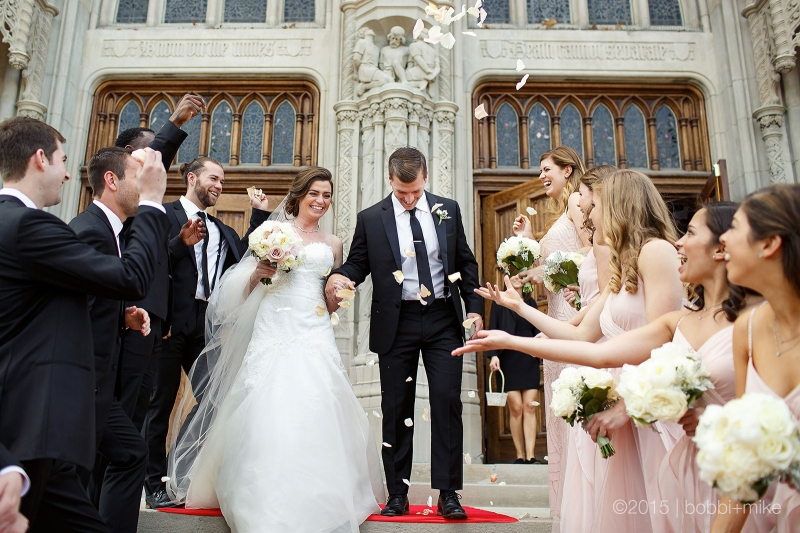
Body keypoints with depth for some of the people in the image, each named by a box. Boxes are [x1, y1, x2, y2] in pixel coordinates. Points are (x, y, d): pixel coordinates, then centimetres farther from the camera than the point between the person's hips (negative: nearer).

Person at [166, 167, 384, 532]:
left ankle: (316, 498, 8)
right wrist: (259, 272, -11)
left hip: (314, 334, 2)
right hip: (275, 329, -2)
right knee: (270, 415, -7)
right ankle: (269, 504, 8)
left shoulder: (332, 244, 17)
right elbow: (245, 287, 9)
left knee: (315, 417, -6)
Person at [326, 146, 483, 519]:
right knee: (396, 408, 6)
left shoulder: (448, 210, 6)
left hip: (444, 320, 1)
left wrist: (474, 307, 3)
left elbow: (466, 261, 10)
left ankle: (448, 493, 10)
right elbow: (357, 263, 6)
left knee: (447, 401, -2)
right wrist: (339, 277, -17)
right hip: (396, 324, 0)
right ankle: (397, 493, 19)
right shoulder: (371, 219, 1)